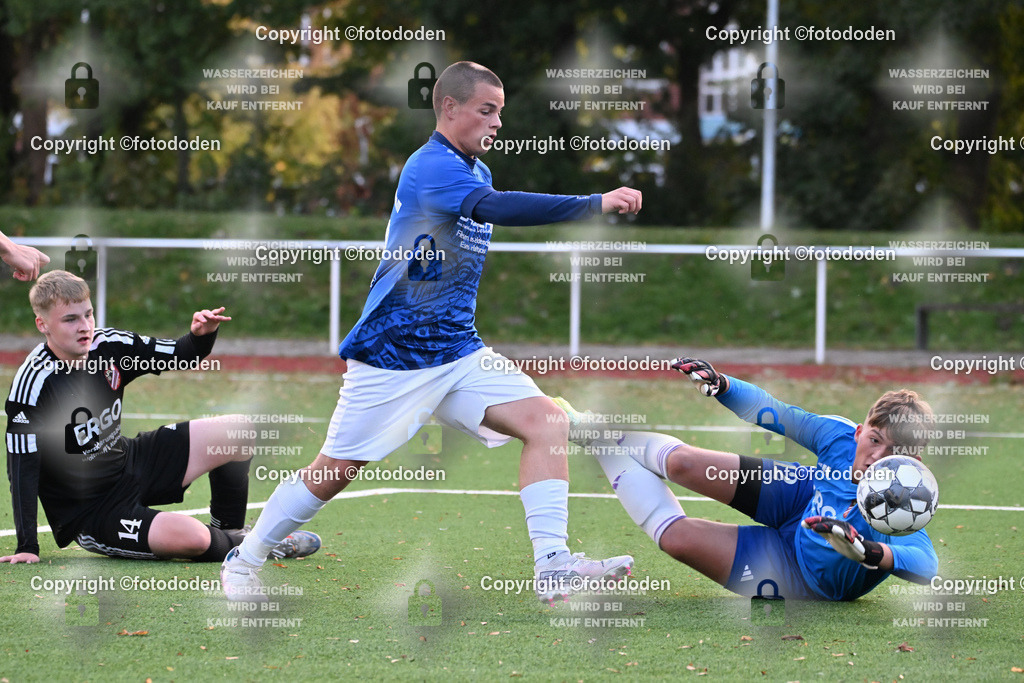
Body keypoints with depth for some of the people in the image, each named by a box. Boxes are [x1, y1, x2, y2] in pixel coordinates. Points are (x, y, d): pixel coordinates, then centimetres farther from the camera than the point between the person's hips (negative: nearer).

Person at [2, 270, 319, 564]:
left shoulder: (108, 345, -7)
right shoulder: (34, 383, -26)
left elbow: (180, 356, 7)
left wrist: (201, 335, -16)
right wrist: (27, 546, -25)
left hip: (130, 464, 8)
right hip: (88, 514, -8)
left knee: (238, 431, 3)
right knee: (191, 538, -30)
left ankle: (230, 532, 22)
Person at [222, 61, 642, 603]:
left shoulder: (476, 171, 12)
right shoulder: (430, 166, -18)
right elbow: (496, 208, -36)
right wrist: (596, 204, -39)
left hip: (458, 349, 8)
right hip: (392, 352, -8)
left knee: (545, 420, -13)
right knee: (335, 471, 0)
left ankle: (552, 565, -21)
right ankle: (244, 562, 21)